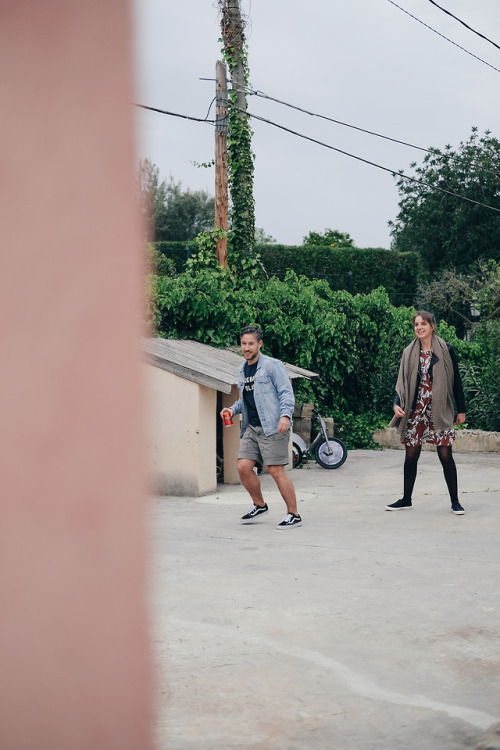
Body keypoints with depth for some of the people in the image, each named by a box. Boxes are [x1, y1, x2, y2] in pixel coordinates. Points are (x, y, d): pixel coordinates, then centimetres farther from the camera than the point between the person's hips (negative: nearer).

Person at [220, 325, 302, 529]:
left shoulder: (272, 365, -5)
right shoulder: (242, 370, 17)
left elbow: (286, 393, -10)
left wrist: (285, 415, -25)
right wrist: (233, 409, 9)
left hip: (272, 427, -7)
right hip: (252, 427, 7)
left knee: (276, 471, -8)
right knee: (243, 466, -2)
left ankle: (294, 515, 2)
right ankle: (259, 505, 20)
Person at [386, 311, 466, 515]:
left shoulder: (446, 350, 0)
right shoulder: (409, 353, 7)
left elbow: (456, 381, 5)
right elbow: (403, 382, 6)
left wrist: (461, 410, 5)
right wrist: (397, 404, -11)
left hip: (440, 411, -2)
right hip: (415, 412, 2)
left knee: (445, 455, -4)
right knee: (411, 455, 6)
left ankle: (455, 501, 7)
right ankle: (406, 499, 19)